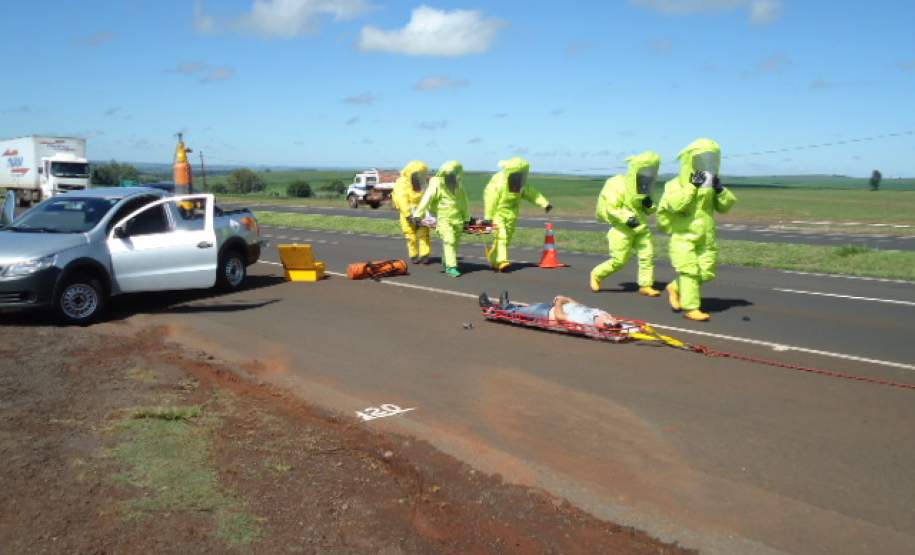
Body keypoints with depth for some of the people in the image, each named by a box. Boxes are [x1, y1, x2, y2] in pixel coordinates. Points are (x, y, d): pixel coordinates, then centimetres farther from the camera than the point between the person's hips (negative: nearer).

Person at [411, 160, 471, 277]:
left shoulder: (459, 186, 8)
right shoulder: (437, 184, -8)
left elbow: (464, 202, 16)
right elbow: (427, 198, -17)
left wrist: (466, 218, 15)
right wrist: (418, 214, -26)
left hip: (457, 218, 5)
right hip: (443, 218, -5)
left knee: (455, 242, 10)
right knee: (449, 241, -15)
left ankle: (446, 262, 31)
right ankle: (450, 267, -13)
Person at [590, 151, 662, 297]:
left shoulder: (644, 187, 9)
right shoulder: (619, 185, -15)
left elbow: (647, 210, 20)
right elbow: (610, 208, -19)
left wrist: (649, 206, -4)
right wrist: (626, 218, -31)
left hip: (641, 228, 7)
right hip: (622, 229, -7)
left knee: (647, 256, -4)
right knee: (619, 261, -1)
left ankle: (646, 285, 3)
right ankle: (597, 274, 21)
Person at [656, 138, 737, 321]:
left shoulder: (711, 186, 10)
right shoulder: (676, 184, -8)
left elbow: (725, 206, 4)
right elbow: (674, 205, -26)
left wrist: (719, 189, -12)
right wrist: (692, 186, -26)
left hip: (706, 239, 6)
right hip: (683, 237, -6)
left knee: (706, 273, 6)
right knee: (689, 271, -10)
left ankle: (675, 287, 27)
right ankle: (691, 308, -5)